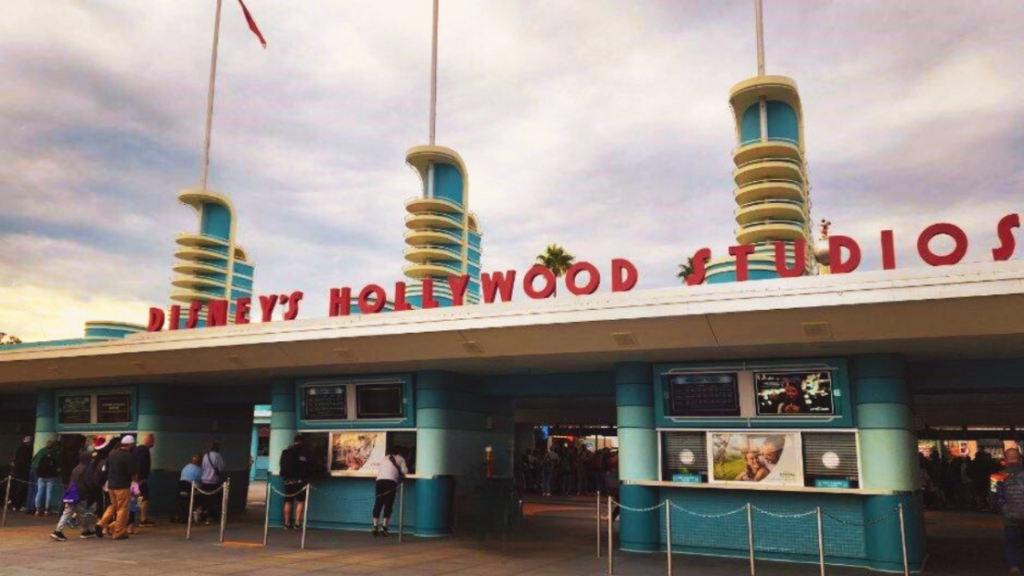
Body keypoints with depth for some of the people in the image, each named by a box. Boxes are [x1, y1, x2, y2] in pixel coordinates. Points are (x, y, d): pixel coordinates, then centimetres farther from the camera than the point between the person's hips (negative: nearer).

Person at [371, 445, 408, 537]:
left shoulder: (385, 459, 29)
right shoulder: (400, 459, 18)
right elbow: (405, 471, 11)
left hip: (380, 480, 4)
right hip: (390, 481, -4)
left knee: (378, 504, 3)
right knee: (388, 505, -4)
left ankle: (375, 527, -2)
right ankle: (384, 527, -11)